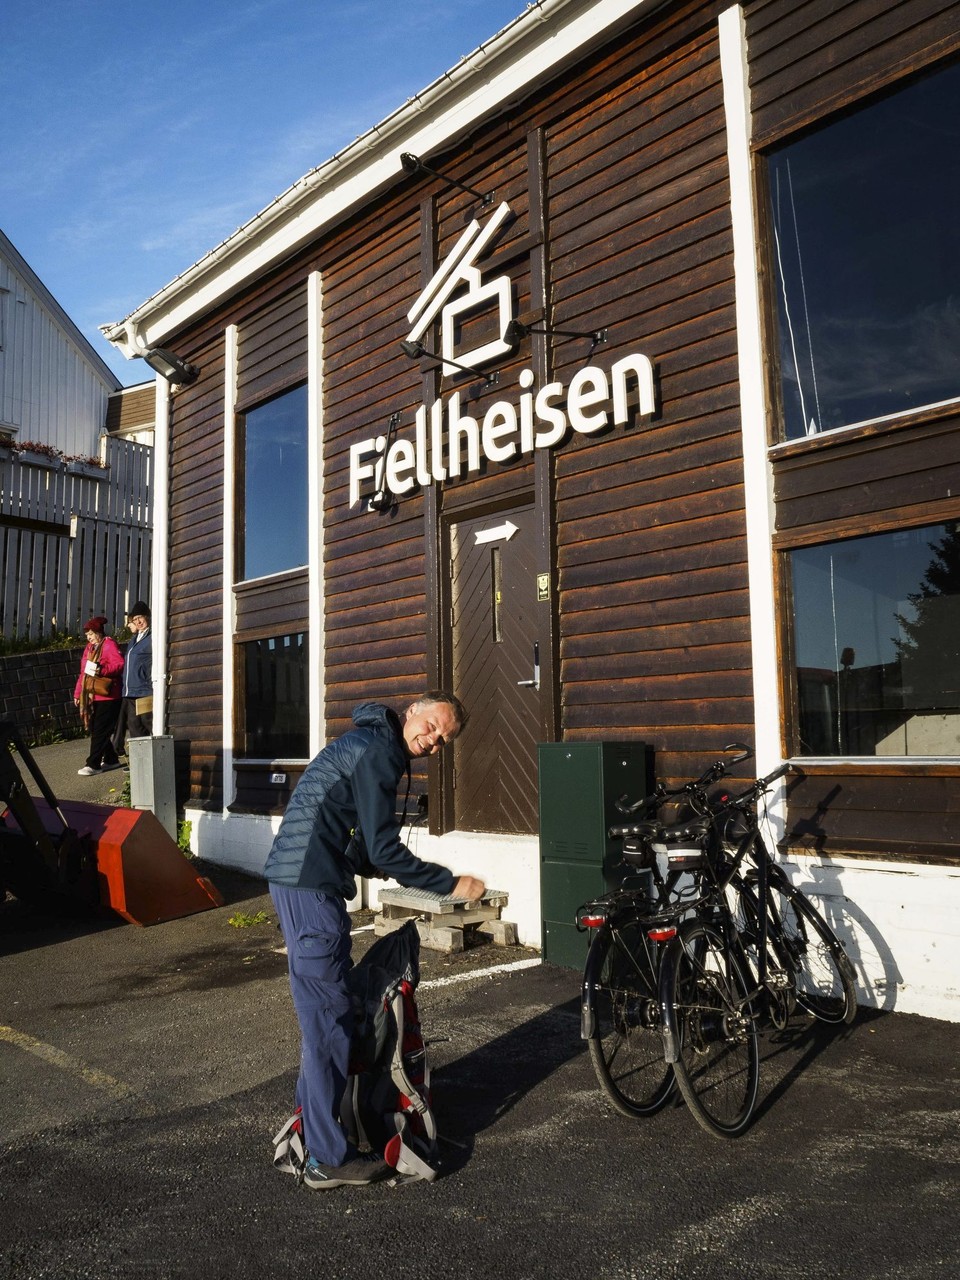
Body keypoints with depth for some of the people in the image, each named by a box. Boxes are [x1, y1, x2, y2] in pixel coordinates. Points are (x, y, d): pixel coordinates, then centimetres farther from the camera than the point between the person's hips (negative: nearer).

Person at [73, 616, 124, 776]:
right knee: (94, 729, 11)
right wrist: (77, 693, 18)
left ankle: (93, 764, -3)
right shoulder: (89, 647, 18)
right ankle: (111, 760, 22)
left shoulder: (109, 645, -7)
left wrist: (101, 670, -30)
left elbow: (119, 664, -19)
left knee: (100, 731, -6)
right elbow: (83, 672, 21)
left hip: (106, 696, -9)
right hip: (91, 696, 9)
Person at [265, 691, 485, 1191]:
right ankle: (327, 1159, 8)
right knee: (328, 1017, -3)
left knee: (324, 1009, 21)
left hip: (300, 879, 11)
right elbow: (384, 851, -18)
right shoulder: (377, 752, -14)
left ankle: (312, 1115, 36)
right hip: (310, 887, -11)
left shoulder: (369, 745, 17)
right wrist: (452, 885, -12)